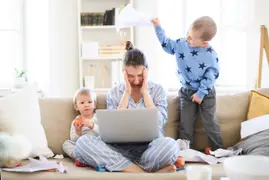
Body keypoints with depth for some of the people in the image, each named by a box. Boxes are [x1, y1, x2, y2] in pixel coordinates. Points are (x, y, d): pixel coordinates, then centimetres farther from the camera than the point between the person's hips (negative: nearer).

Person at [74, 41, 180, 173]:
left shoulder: (157, 90, 8)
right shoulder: (114, 93, 8)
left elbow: (159, 123, -6)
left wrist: (145, 93, -5)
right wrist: (126, 93, -6)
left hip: (149, 147, -2)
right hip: (121, 149, 2)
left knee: (169, 144, -37)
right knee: (83, 143, -28)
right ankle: (146, 173, -28)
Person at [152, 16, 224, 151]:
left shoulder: (211, 55, -19)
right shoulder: (180, 44, -8)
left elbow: (211, 75, -15)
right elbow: (166, 44, 9)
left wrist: (201, 93, -17)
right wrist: (158, 27, 2)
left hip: (206, 93, -3)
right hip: (186, 92, 3)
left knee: (211, 123, 5)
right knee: (185, 124, 4)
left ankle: (218, 150, 19)